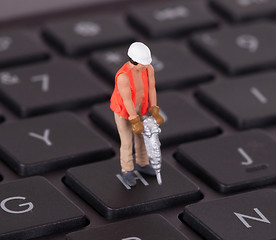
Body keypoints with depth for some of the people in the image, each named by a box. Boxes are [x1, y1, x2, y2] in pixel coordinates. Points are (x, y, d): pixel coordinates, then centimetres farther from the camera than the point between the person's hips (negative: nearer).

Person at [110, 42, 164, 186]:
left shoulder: (148, 68, -22)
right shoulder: (123, 76, -43)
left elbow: (151, 89, -13)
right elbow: (127, 100, -34)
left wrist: (155, 113, -13)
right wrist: (135, 122, -25)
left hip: (137, 105, 6)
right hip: (122, 109, -6)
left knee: (142, 135, 22)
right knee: (127, 142, 7)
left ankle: (142, 164, 47)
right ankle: (127, 171, 33)